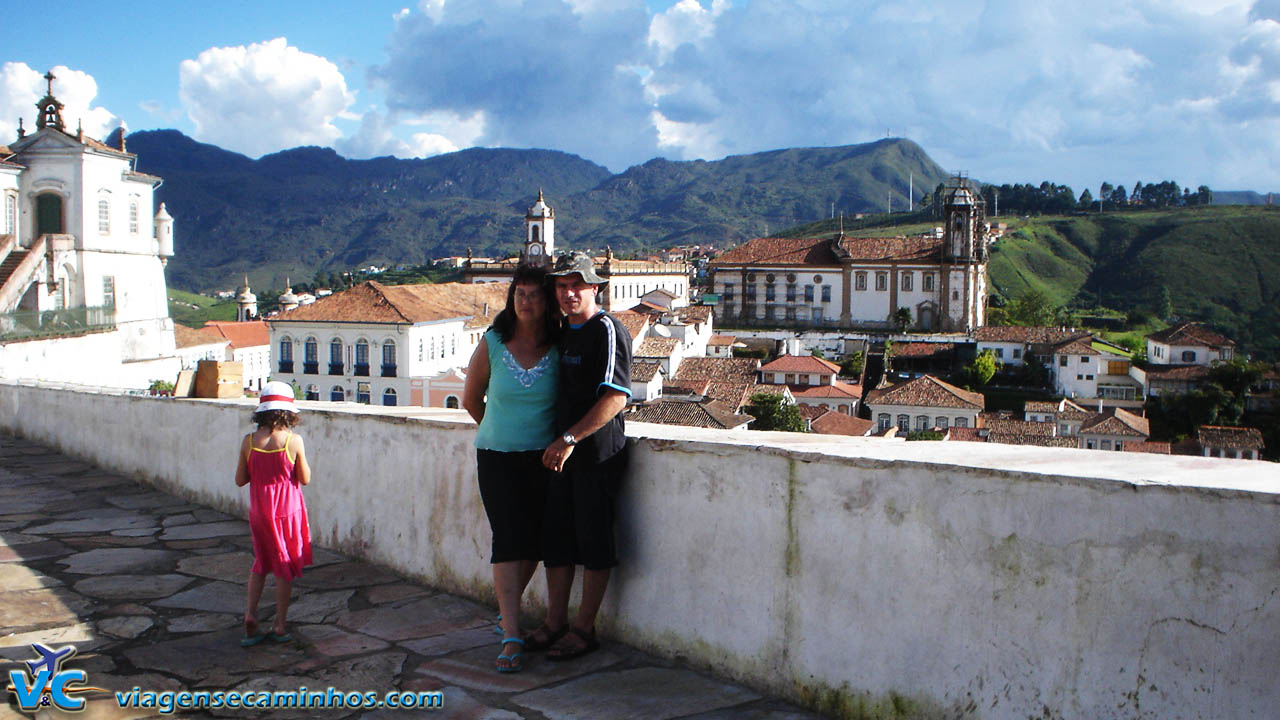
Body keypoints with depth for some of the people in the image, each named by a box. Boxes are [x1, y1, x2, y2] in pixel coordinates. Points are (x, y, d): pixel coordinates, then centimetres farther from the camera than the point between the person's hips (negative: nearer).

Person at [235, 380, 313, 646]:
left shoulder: (249, 441, -7)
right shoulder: (294, 440, -15)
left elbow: (240, 480, 0)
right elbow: (305, 479, -8)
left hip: (259, 512, 3)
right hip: (288, 510, -3)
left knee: (261, 564, 22)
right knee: (285, 568, 10)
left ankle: (250, 613, 7)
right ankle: (280, 627, 15)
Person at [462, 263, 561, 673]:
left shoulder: (559, 348, -3)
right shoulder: (491, 345, -3)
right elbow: (471, 400, 11)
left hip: (543, 457, 1)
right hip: (497, 457, -1)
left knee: (533, 541, 4)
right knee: (508, 539, -10)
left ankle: (506, 610, 29)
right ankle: (511, 637, -9)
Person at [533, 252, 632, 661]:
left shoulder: (607, 331, -11)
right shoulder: (562, 332, 16)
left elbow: (615, 397, -20)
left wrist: (570, 438, -23)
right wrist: (557, 442, 14)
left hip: (598, 453, -8)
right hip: (563, 452, 8)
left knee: (593, 542, 0)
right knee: (555, 538, 11)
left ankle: (584, 629, 10)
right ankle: (555, 622, 22)